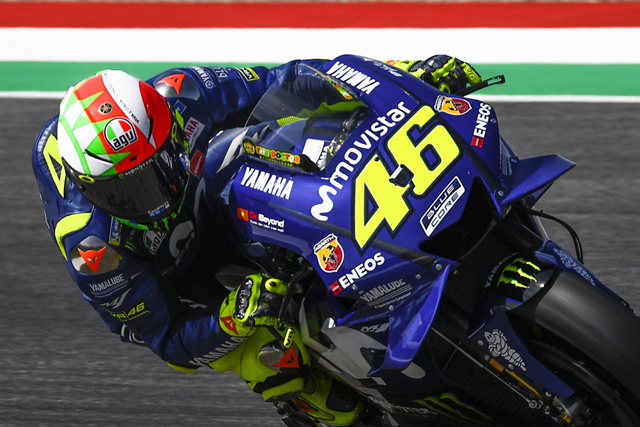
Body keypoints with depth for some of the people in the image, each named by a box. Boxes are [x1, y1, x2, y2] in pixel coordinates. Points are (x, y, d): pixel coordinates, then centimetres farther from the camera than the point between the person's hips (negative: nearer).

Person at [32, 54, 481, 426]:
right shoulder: (92, 245, -38)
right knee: (274, 360, -26)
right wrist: (232, 320, -47)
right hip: (169, 288, -5)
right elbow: (163, 339, -28)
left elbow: (279, 82, -19)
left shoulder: (176, 97, -32)